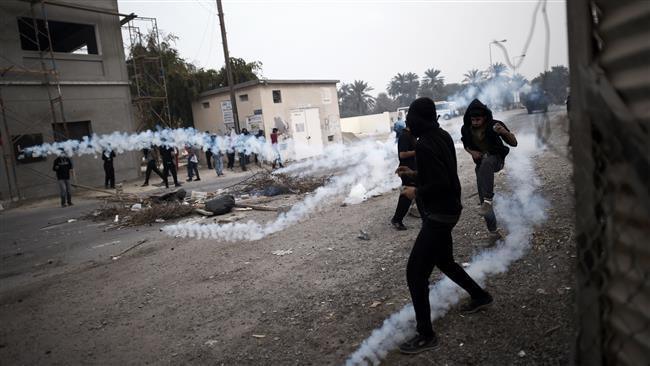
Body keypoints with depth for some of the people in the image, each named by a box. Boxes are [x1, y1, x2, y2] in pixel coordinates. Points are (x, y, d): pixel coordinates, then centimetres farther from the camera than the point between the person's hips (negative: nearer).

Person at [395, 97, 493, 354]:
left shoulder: (424, 145, -23)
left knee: (415, 272, -5)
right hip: (447, 210, 10)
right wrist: (414, 173, 13)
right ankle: (480, 296, 46)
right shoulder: (442, 136, 5)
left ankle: (426, 335, 4)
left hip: (438, 214, -10)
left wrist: (416, 192, -13)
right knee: (444, 261, 28)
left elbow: (440, 183, -28)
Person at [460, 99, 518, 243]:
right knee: (482, 199, 3)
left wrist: (504, 132, -35)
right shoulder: (466, 129, -6)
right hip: (480, 163, 4)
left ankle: (488, 200, -41)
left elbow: (514, 143, -15)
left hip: (496, 159, -4)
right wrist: (472, 152, -9)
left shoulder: (494, 125, -16)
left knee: (486, 163, -42)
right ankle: (493, 232, 19)